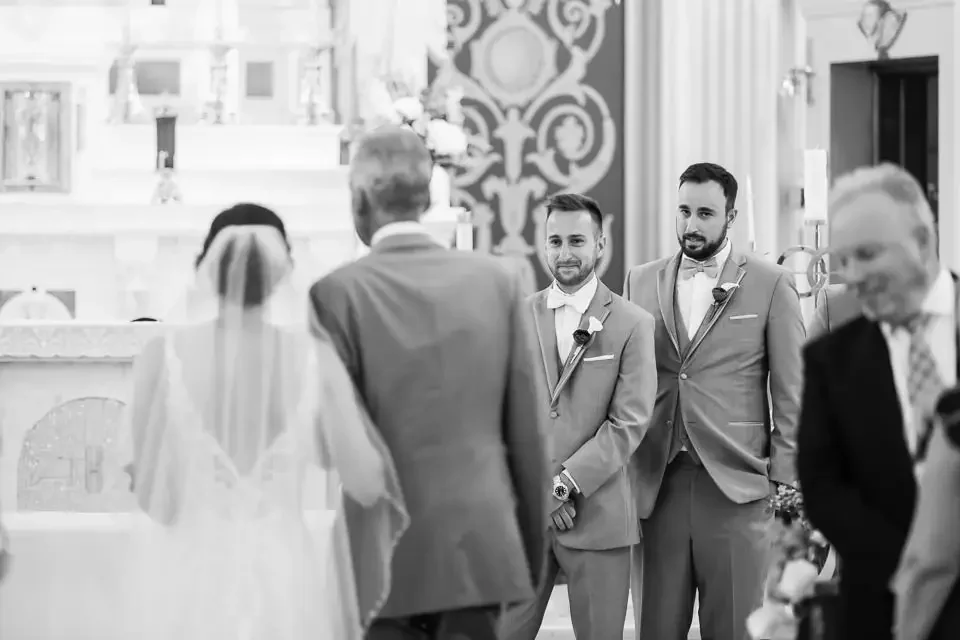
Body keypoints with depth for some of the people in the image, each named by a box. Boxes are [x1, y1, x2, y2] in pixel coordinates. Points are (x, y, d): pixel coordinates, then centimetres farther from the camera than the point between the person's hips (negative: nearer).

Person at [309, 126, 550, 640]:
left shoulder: (337, 294, -7)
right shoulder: (496, 281, 3)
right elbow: (530, 429, 5)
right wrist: (532, 551, 15)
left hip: (384, 558, -3)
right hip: (481, 545, 3)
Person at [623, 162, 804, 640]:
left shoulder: (770, 285, 3)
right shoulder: (641, 282, 12)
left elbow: (790, 391, 3)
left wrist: (784, 478, -4)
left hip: (735, 486, -3)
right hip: (655, 487, 3)